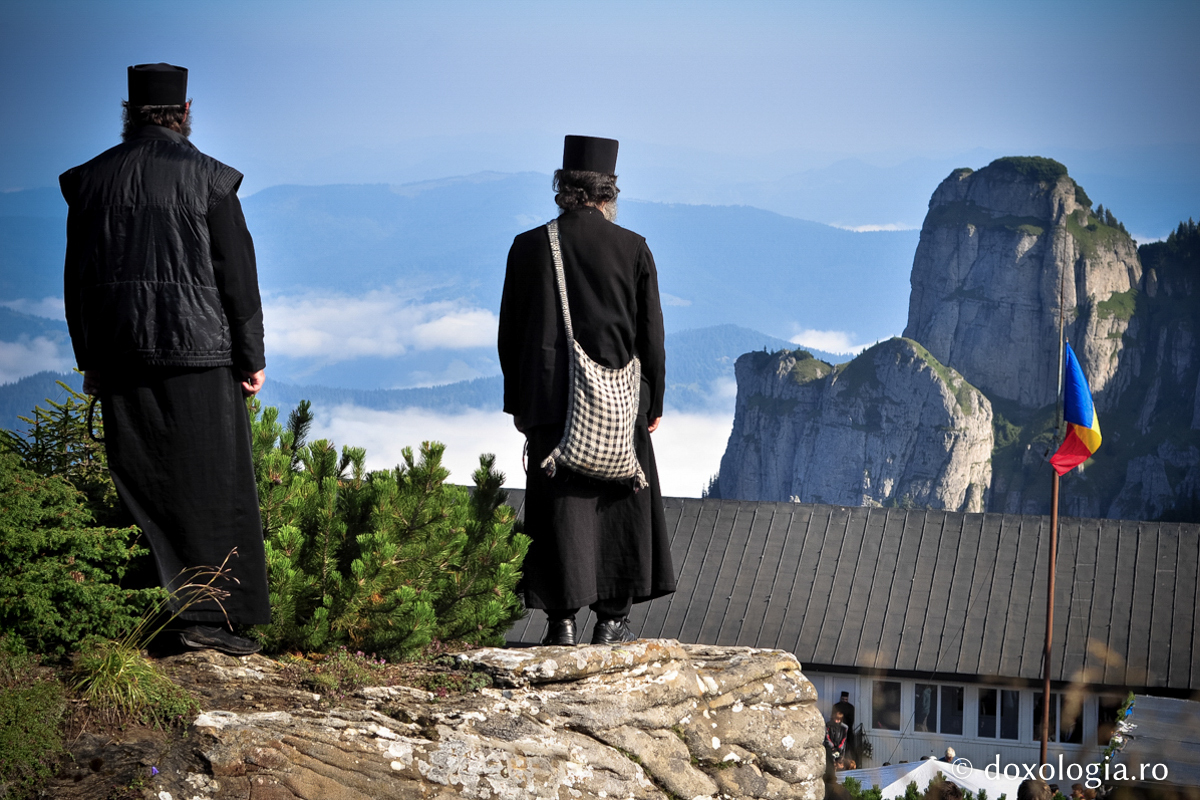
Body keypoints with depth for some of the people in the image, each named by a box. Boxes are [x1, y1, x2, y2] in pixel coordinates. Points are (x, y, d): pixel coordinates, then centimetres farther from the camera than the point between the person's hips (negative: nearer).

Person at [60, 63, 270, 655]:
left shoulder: (90, 180, 5)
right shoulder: (207, 178, -5)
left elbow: (77, 276, 9)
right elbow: (237, 272, -5)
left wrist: (89, 360, 16)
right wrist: (251, 358, 2)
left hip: (120, 356, 4)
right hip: (197, 352, -4)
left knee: (138, 483, 10)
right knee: (210, 484, 1)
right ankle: (208, 616, -2)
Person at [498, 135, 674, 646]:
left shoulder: (529, 247, -1)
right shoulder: (632, 249, -3)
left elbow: (509, 332, 4)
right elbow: (651, 333, 0)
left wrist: (517, 404, 13)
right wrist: (654, 403, 10)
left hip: (551, 395, 0)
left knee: (559, 504, 3)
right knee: (619, 503, 10)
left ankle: (562, 618, -1)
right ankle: (612, 618, 11)